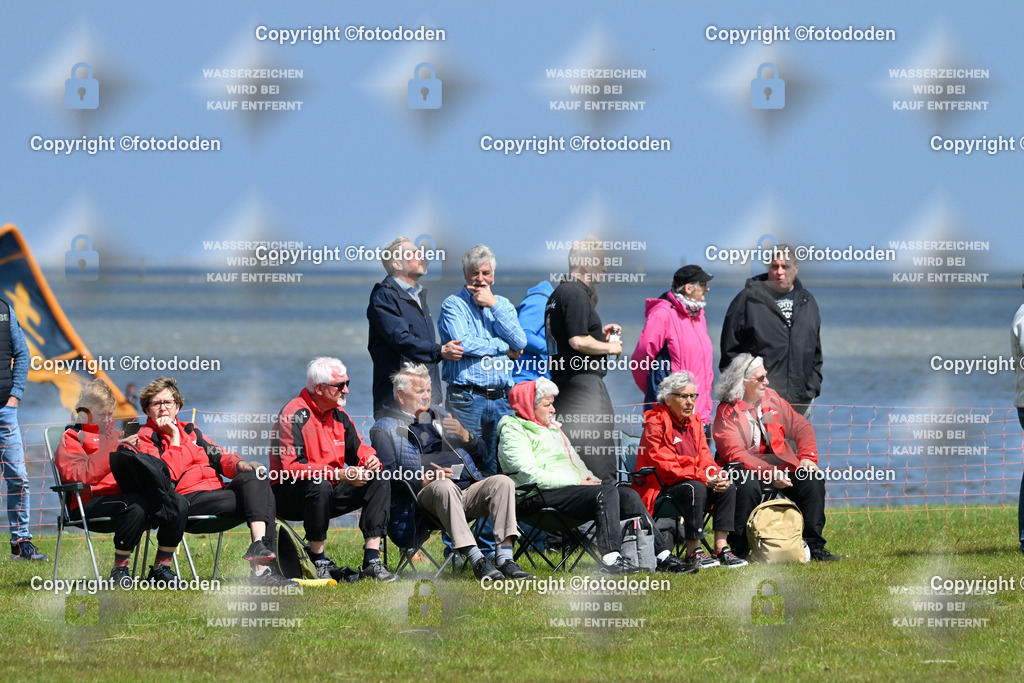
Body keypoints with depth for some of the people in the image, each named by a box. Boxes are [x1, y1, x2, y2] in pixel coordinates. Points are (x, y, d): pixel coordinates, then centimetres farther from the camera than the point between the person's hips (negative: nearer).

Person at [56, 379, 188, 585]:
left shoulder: (113, 435, 30)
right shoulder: (72, 438, 8)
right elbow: (79, 476, -11)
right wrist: (108, 450, -15)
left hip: (125, 493, 7)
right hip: (92, 500, -7)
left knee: (178, 504, -16)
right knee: (136, 506, -39)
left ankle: (161, 567, -7)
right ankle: (120, 568, -26)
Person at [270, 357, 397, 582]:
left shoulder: (339, 415, 10)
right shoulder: (294, 415, -16)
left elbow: (358, 449, 18)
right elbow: (291, 468, -25)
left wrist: (370, 460, -10)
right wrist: (339, 474, -32)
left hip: (329, 490, 8)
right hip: (290, 495, -8)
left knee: (379, 484, -8)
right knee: (319, 485, -39)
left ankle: (372, 562, -17)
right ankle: (319, 562, -27)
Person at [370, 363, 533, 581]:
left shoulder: (439, 416, 31)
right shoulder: (385, 429, 14)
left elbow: (481, 452, 28)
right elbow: (387, 472, -3)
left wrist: (464, 435, 6)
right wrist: (422, 480, -17)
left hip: (468, 487, 5)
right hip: (425, 494, -5)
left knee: (502, 482, -22)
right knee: (444, 486, -39)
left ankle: (505, 558, -34)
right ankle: (477, 560, -48)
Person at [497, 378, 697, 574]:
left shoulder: (552, 428, 27)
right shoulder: (513, 432, -3)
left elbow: (574, 461, 29)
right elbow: (530, 475, -15)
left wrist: (588, 479, 4)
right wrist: (577, 482, -16)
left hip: (569, 488, 9)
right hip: (535, 499, -9)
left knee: (627, 494, -10)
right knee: (607, 492, -28)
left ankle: (663, 556, -14)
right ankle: (611, 558, -40)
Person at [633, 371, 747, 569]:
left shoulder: (694, 421, 14)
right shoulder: (655, 424, -11)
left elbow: (704, 459, 10)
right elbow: (664, 465, -19)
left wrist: (716, 475, -14)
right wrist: (702, 478, -23)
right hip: (659, 489, -7)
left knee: (727, 487, -14)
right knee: (695, 488, -34)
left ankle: (721, 548, -18)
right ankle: (693, 552, -31)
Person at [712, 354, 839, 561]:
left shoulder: (772, 400, 10)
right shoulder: (727, 412, -9)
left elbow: (801, 427, 13)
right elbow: (735, 453, -20)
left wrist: (807, 457, -5)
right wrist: (768, 473, -31)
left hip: (778, 464, 5)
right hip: (744, 469, -5)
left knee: (813, 480, -15)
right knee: (748, 485, -37)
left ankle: (814, 546, -10)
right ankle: (739, 550, -28)